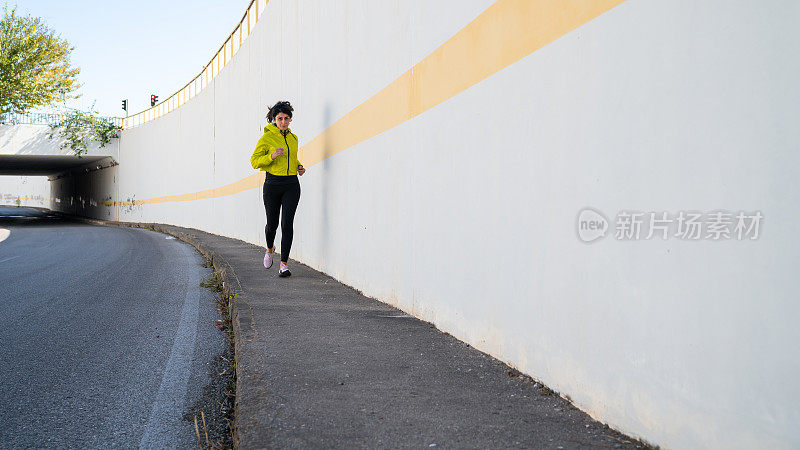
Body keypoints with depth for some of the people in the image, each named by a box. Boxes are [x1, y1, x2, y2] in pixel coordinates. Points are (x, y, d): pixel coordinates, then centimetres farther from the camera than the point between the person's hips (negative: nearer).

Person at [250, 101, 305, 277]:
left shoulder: (293, 138, 11)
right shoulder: (267, 138, -4)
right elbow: (254, 161, -5)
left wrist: (299, 166, 9)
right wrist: (271, 156, -20)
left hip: (291, 185, 3)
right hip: (273, 184, -3)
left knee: (287, 224, -8)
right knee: (272, 223, 5)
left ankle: (284, 264, -5)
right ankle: (270, 248, 38)